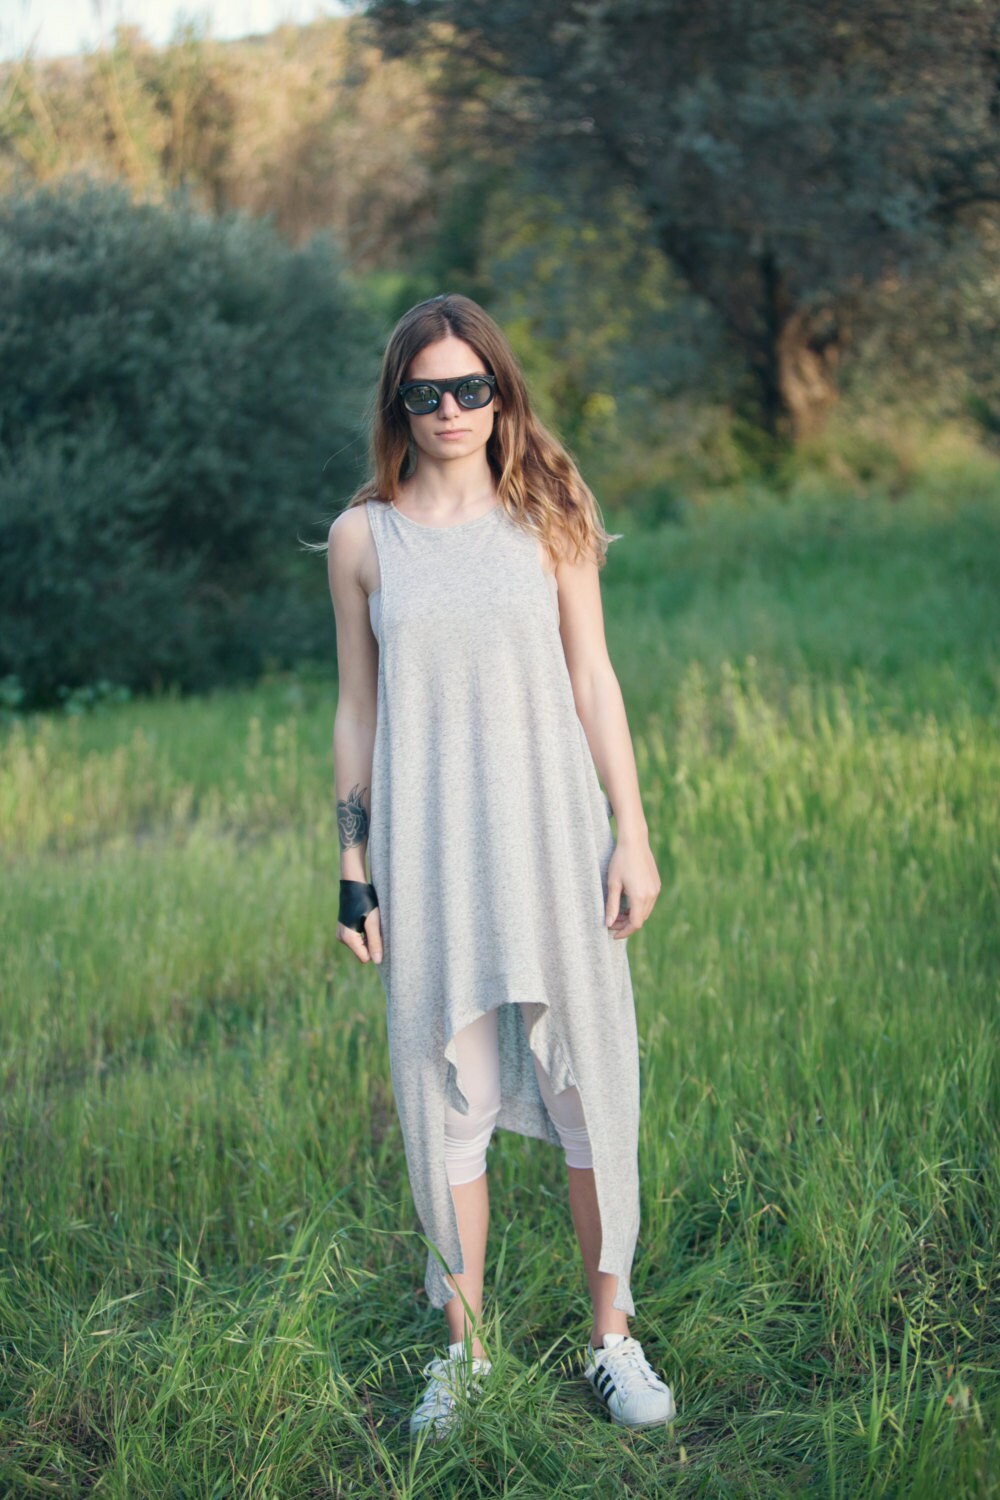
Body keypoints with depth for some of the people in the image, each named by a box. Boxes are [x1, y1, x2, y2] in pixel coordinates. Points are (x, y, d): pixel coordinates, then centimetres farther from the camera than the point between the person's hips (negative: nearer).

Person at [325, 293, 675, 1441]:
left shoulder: (550, 517, 3)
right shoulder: (363, 537, 3)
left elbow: (593, 682, 4)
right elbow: (356, 712, 7)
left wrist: (633, 834, -1)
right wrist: (352, 869, 3)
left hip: (550, 836, 0)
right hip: (427, 850, 0)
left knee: (591, 1089, 4)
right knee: (444, 1100, 6)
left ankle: (611, 1335, 21)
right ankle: (464, 1347, 22)